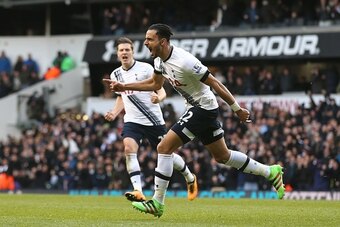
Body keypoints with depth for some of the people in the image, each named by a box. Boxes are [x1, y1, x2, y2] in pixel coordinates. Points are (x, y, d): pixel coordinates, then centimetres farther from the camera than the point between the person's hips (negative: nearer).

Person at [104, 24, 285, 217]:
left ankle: (157, 203, -9)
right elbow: (155, 84, 19)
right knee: (222, 156, 19)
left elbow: (215, 83, -21)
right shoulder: (159, 60, -1)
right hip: (197, 108, 10)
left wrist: (237, 109, -16)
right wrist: (125, 86, 9)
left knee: (164, 147, -13)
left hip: (203, 108, -9)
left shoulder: (184, 62, -28)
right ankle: (271, 172, 30)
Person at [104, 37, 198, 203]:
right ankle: (138, 192, -31)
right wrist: (114, 113, 8)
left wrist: (158, 98, -30)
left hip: (153, 120, -3)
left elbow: (162, 91, -7)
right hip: (132, 120, 3)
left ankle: (190, 179, 36)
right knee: (129, 149, -24)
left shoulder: (145, 68, -8)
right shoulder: (115, 75, 7)